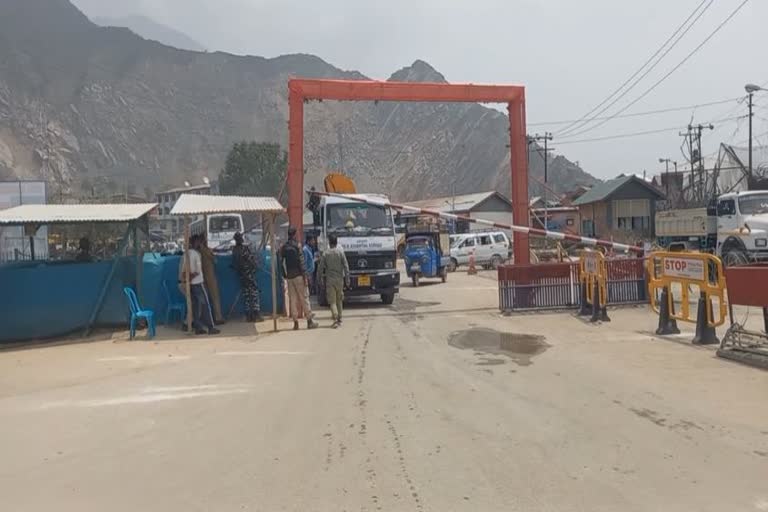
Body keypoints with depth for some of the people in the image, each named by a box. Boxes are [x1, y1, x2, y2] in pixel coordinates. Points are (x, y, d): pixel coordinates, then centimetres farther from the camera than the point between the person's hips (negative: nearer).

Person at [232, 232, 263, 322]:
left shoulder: (234, 250, 5)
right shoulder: (245, 248, -15)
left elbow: (234, 263, 12)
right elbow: (252, 260, -12)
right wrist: (254, 267, 6)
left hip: (241, 275, 6)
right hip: (249, 273, -6)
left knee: (246, 295, 10)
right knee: (255, 294, -2)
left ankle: (249, 316, 12)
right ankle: (256, 315, -6)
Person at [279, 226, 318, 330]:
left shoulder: (283, 247, 6)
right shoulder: (297, 246, -9)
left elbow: (281, 262, 7)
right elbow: (301, 262, -12)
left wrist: (284, 275, 12)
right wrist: (305, 275, -10)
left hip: (289, 276, 4)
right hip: (298, 275, -4)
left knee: (292, 299, 6)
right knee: (304, 298, 0)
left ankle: (295, 322, 6)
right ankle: (309, 321, 2)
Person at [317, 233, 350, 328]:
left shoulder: (325, 254, -2)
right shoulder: (341, 252, -2)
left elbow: (320, 267, 0)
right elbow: (346, 266, -4)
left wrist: (319, 278, 13)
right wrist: (347, 279, 1)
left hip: (329, 280, -1)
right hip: (339, 279, 1)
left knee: (332, 301, -2)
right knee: (339, 300, 15)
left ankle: (335, 319, -18)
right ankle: (339, 319, 21)